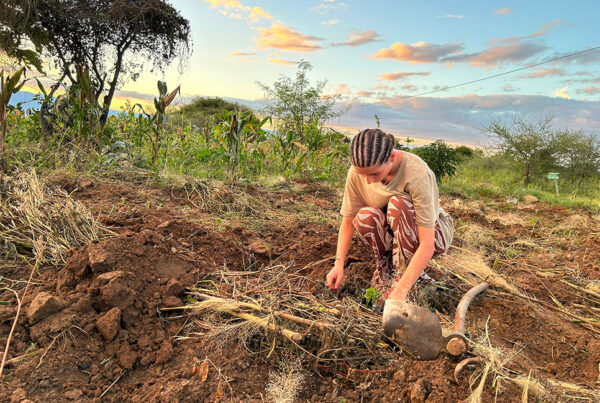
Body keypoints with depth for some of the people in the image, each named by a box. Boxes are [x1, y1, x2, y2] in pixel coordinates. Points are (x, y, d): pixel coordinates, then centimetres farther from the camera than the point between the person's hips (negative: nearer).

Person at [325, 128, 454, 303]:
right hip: (392, 233, 4)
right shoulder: (357, 172, -20)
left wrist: (400, 291, -39)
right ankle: (386, 266, -4)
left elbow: (427, 246, -35)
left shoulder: (417, 174, -34)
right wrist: (339, 264, -19)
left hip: (435, 231, -3)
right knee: (365, 216, -30)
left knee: (398, 203, -34)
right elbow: (348, 221, -9)